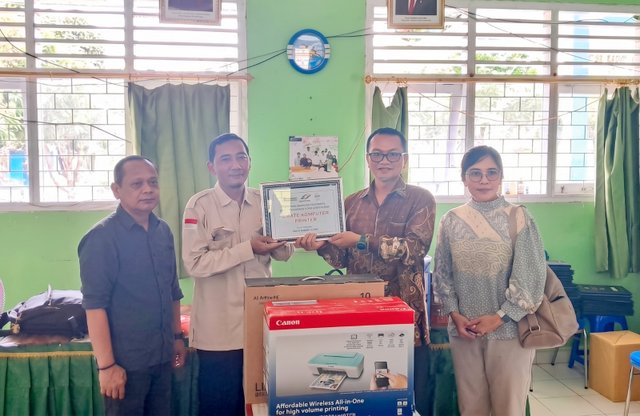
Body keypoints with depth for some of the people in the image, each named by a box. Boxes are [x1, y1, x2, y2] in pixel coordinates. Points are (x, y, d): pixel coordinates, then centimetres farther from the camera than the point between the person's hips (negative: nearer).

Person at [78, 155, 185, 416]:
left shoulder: (163, 231, 7)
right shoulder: (102, 237, -13)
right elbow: (95, 304, -17)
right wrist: (106, 365, -19)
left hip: (162, 356, 6)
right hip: (125, 360, -6)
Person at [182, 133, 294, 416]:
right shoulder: (200, 205, -10)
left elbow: (284, 254, 8)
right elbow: (195, 264, -18)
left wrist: (281, 243, -15)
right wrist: (248, 248, -22)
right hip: (219, 329, -4)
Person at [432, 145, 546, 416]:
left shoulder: (519, 218, -5)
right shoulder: (451, 221, 3)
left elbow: (530, 277, -7)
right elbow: (442, 274, 6)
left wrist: (499, 317, -11)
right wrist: (454, 315, -6)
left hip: (508, 329, -2)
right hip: (464, 330, 2)